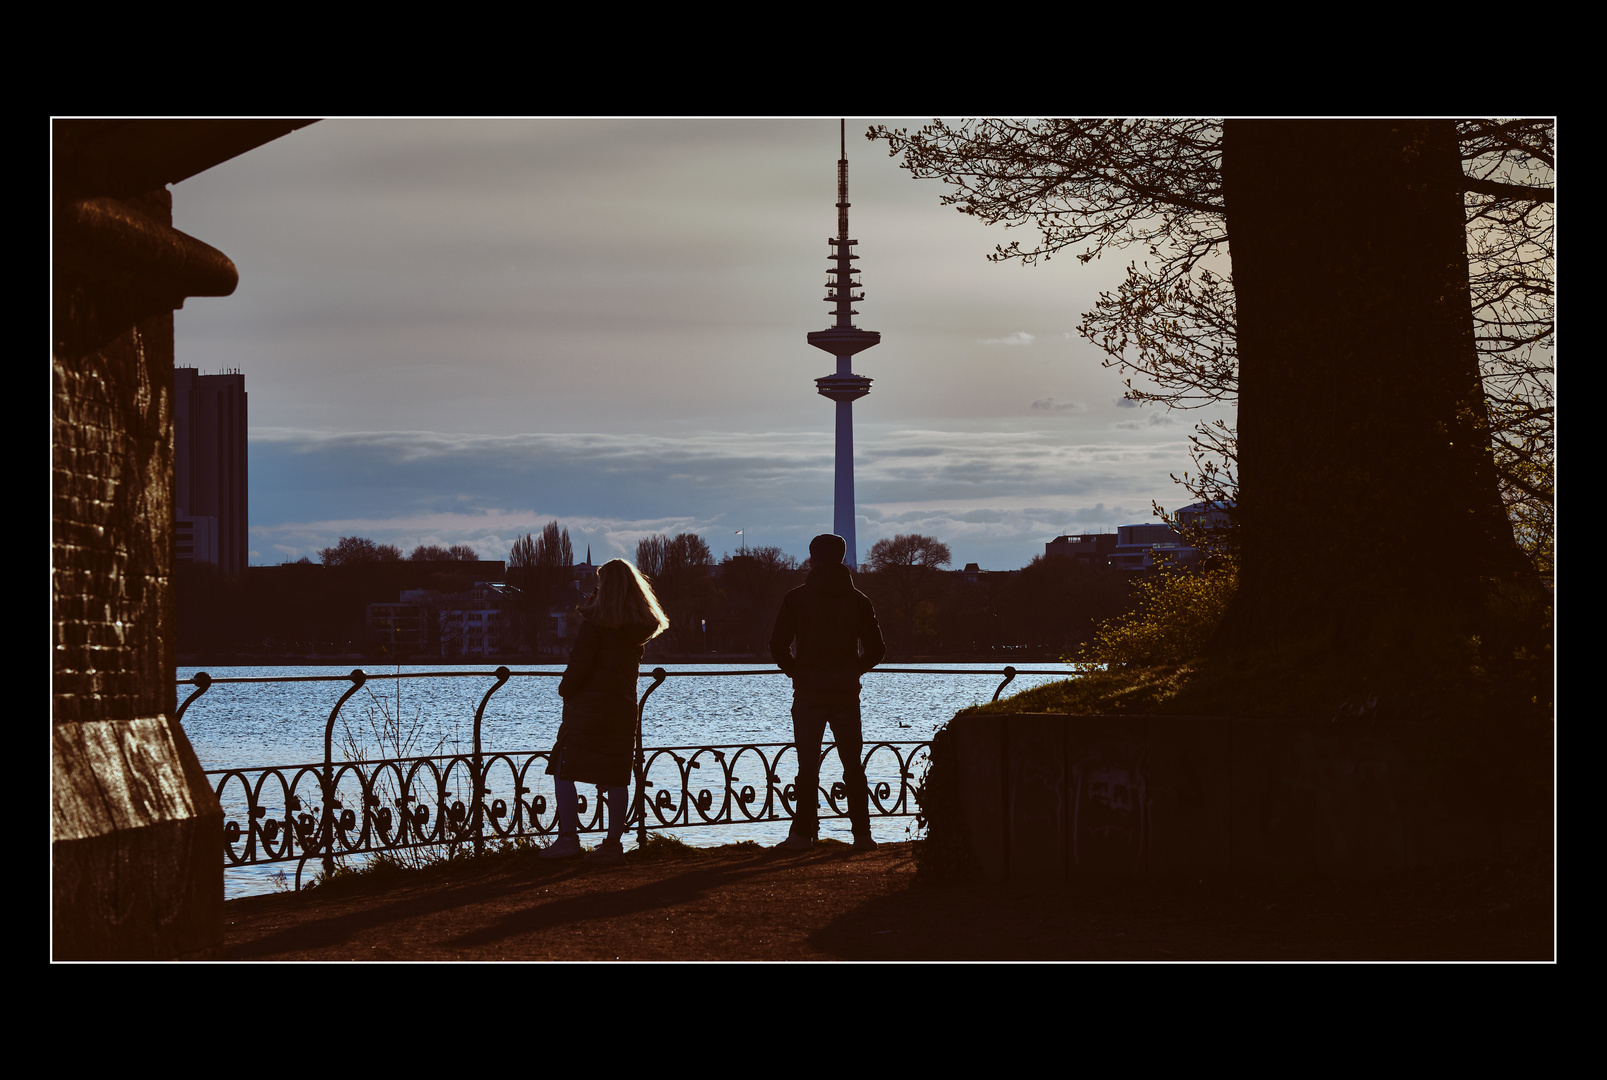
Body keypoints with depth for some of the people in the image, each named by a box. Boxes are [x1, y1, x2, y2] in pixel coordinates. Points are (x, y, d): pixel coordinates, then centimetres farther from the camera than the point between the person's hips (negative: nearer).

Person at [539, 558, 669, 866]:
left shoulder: (595, 620, -11)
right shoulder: (641, 625, 6)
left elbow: (580, 663, -15)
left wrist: (565, 689, 3)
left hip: (588, 703, -5)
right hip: (623, 705, 5)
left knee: (564, 769, 1)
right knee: (617, 777, 7)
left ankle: (568, 837, -8)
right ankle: (613, 844, 6)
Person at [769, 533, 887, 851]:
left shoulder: (797, 598, -3)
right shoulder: (858, 600, 4)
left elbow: (779, 646, -5)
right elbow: (876, 649, 5)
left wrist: (796, 672, 10)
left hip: (808, 693, -2)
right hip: (846, 694, 2)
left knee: (808, 765, 1)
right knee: (853, 764, 7)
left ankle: (803, 834, -2)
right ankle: (862, 834, 4)